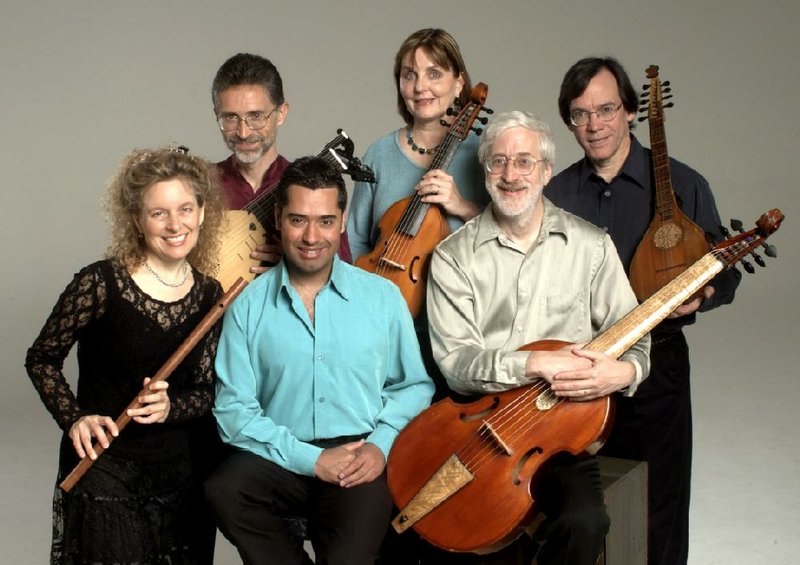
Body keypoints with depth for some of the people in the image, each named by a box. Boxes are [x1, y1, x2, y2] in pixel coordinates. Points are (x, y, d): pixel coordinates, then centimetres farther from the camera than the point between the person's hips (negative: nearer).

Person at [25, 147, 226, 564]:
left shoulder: (210, 295, 1)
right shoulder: (100, 283, -11)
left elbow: (206, 392, 5)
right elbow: (41, 359, -1)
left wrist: (170, 407, -15)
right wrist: (74, 419, -15)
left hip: (178, 471, 4)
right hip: (101, 470, -4)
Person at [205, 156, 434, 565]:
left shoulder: (382, 296, 8)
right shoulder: (249, 305, 3)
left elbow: (414, 386, 12)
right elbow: (233, 409, -3)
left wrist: (380, 443, -7)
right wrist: (310, 459, -13)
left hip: (360, 460, -1)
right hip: (281, 457, 1)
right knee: (224, 490, -29)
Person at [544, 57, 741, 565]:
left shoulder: (681, 185, -3)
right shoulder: (556, 193, 7)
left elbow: (725, 273, 1)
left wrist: (699, 295, -19)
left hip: (654, 364, -3)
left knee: (658, 515, 4)